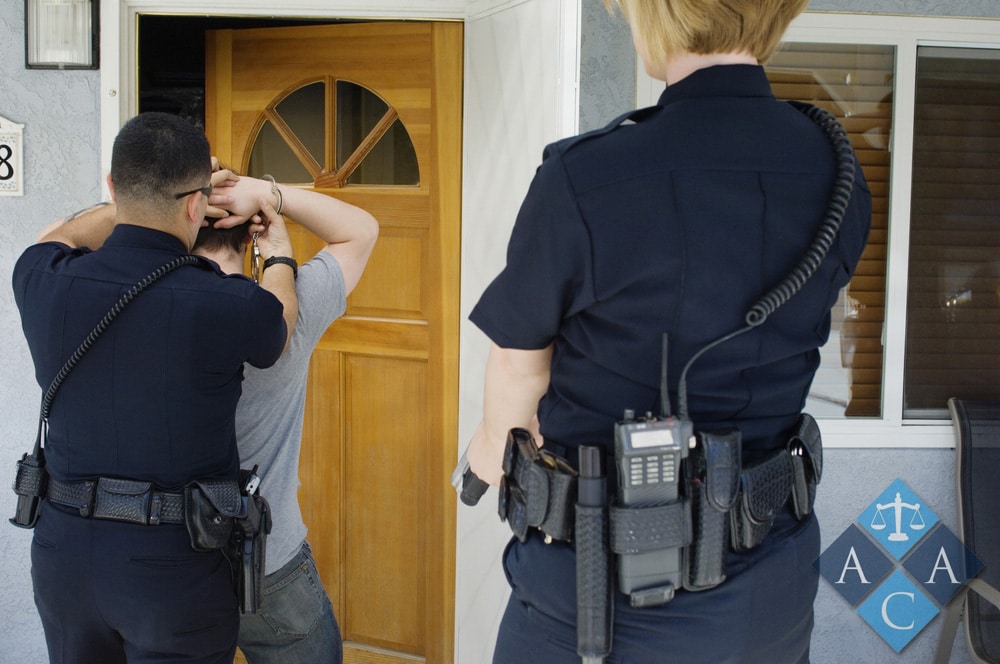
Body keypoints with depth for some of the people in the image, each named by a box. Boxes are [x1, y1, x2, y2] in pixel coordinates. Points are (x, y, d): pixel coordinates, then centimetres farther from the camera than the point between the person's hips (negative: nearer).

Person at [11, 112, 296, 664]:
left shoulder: (43, 283, -10)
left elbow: (57, 237, 17)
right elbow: (278, 326, 5)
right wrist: (279, 256, 25)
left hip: (63, 553, 4)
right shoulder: (229, 307, -21)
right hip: (175, 570, -4)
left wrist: (149, 197, 21)